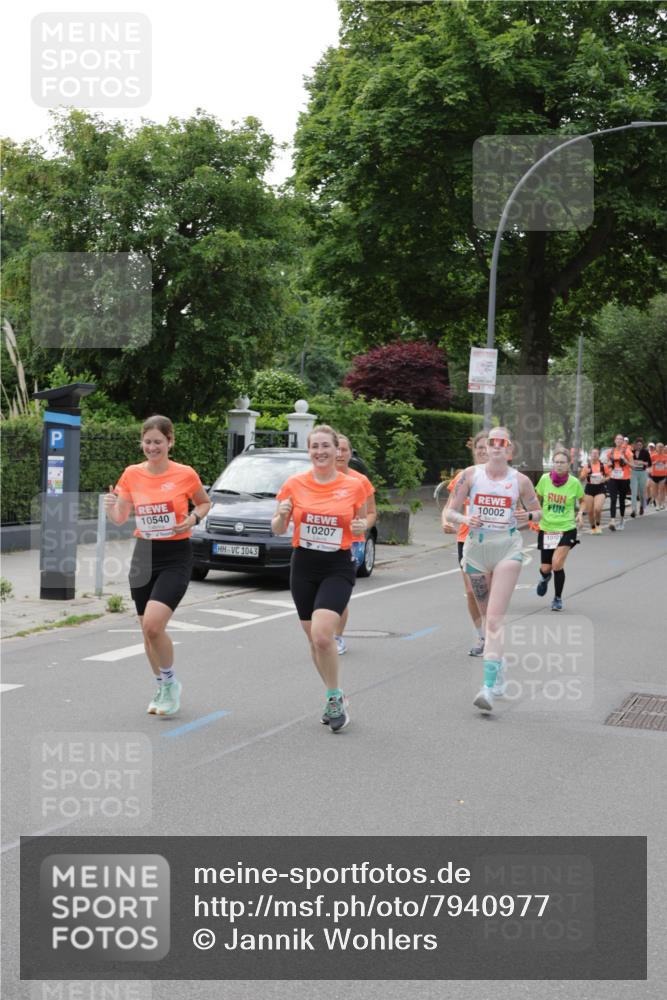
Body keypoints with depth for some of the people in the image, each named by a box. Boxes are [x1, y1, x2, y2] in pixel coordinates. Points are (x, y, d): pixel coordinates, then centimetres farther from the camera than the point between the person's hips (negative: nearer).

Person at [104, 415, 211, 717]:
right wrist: (110, 506, -16)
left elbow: (205, 503, 10)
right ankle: (163, 688, 31)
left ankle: (170, 682, 5)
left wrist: (194, 517, -11)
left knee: (153, 625, -19)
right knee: (148, 629, 10)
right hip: (144, 555, 4)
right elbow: (120, 519, 6)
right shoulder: (132, 474, 1)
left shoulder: (185, 474, -8)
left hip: (176, 557, -4)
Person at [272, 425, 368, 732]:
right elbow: (277, 530, 6)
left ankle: (335, 697, 1)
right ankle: (334, 698, 28)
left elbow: (361, 522, 12)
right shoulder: (294, 484, -1)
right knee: (314, 638, 9)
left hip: (338, 567, -3)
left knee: (322, 635, -19)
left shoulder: (354, 486, -3)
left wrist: (362, 527, -11)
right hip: (304, 565, 3)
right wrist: (282, 515, -15)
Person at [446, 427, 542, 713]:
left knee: (495, 618, -15)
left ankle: (489, 686, -23)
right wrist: (465, 519, -16)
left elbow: (538, 512, 13)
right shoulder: (471, 474, 2)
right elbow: (450, 511, 5)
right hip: (476, 549, 3)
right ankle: (499, 671, 36)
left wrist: (528, 516, -10)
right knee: (486, 616, 14)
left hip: (508, 549, -2)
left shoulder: (519, 480, 1)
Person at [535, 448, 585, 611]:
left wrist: (580, 513, -7)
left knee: (557, 564, -16)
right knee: (545, 568, 7)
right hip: (546, 528, 2)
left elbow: (582, 501, 10)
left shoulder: (574, 483, -8)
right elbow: (537, 498, 11)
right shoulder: (545, 479, -6)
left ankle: (558, 598, 8)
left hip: (566, 528, -2)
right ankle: (545, 577, 49)